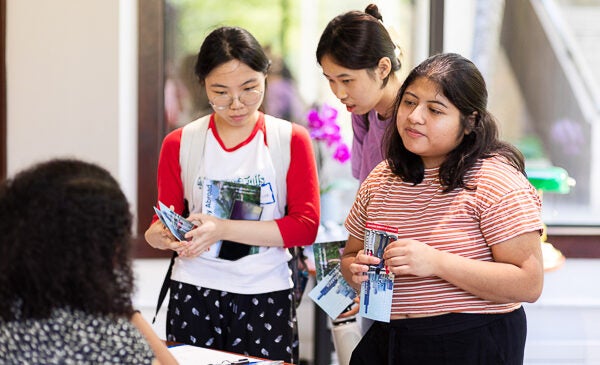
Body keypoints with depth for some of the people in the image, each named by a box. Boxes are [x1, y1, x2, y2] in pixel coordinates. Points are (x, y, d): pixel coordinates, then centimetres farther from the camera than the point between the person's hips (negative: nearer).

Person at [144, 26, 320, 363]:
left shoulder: (292, 140, -1)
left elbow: (306, 227, -8)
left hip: (266, 295, -1)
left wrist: (223, 228, -19)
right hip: (193, 295, 1)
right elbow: (164, 222, 7)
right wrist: (160, 235, -19)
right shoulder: (180, 144, 3)